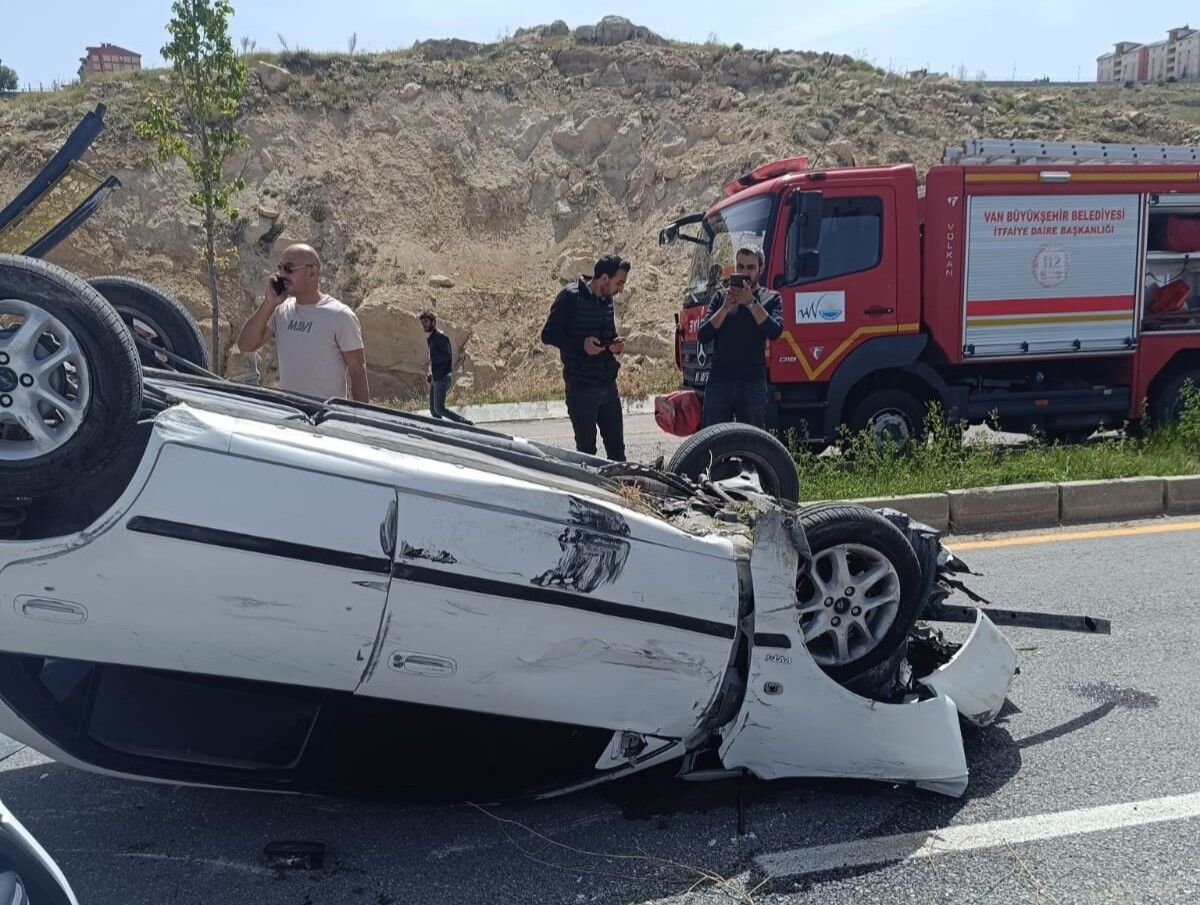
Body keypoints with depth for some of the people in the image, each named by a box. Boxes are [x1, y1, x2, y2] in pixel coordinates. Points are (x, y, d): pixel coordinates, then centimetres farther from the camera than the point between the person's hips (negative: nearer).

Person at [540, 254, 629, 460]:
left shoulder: (607, 299, 11)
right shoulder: (570, 297, -10)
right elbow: (548, 335, -10)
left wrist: (615, 343, 1)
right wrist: (581, 343, -23)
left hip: (608, 384, 7)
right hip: (582, 387, -6)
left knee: (616, 447, 9)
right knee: (586, 448, 1)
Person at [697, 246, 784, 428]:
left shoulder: (771, 299, 9)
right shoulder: (721, 297, 13)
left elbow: (774, 332, -9)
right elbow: (703, 335, 2)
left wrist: (751, 303, -13)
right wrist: (726, 306, -7)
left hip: (753, 383, -1)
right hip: (719, 381, 1)